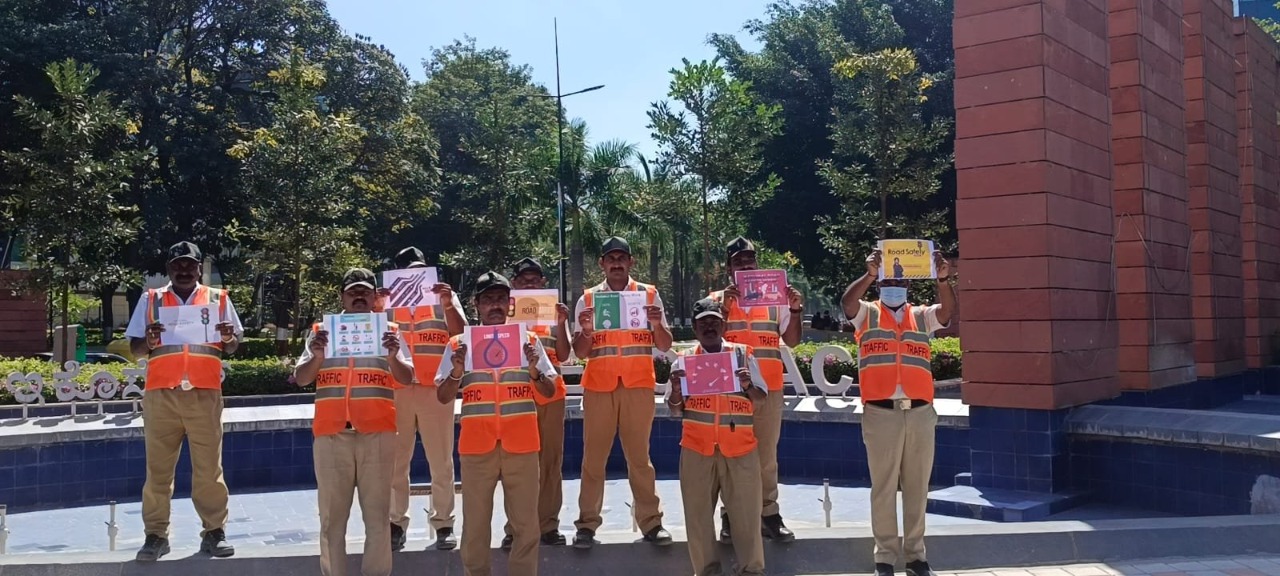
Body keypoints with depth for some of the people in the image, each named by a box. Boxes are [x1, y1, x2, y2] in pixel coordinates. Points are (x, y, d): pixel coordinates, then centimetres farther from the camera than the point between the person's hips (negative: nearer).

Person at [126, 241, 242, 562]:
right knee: (157, 467, 2)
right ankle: (156, 535, 8)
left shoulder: (218, 299, 12)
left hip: (204, 394, -1)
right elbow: (135, 349, 12)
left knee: (209, 467, -1)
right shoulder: (150, 300, 13)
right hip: (160, 394, 1)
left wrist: (229, 338, -9)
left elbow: (233, 346, 15)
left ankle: (214, 532, 4)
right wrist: (148, 342, -10)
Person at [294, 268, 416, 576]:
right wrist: (317, 356, -14)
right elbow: (301, 379, 6)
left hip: (377, 433, -1)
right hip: (330, 434, 1)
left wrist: (392, 356, -19)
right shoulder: (322, 330, 12)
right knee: (332, 517, 4)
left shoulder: (389, 331, 10)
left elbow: (407, 378, 2)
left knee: (377, 516, 1)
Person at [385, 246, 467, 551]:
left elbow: (460, 334, -1)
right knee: (396, 461, 4)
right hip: (396, 389, 1)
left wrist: (447, 305, -16)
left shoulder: (444, 296, 9)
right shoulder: (386, 299, 10)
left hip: (435, 388, -1)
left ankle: (443, 523, 8)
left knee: (441, 460, 2)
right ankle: (396, 524, 12)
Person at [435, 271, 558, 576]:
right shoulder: (459, 344, 6)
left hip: (521, 443, 1)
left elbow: (549, 391, 9)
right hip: (477, 444, 0)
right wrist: (457, 371, -12)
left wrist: (533, 367, -10)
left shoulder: (529, 340, 8)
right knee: (475, 523, 4)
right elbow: (443, 397, 6)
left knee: (526, 524, 4)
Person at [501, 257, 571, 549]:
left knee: (551, 459, 3)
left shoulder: (553, 311, 11)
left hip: (550, 393, 2)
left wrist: (561, 323, -10)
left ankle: (548, 524, 8)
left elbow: (563, 355, 4)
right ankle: (516, 525, 2)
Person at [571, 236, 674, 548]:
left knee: (640, 455, 3)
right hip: (598, 386, 0)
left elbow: (665, 346, 7)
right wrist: (586, 330, -16)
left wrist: (657, 324, -13)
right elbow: (580, 352, 4)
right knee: (594, 455, 2)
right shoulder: (588, 299, 6)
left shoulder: (649, 295, 6)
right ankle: (587, 523, 6)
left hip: (639, 385, 0)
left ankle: (651, 521, 8)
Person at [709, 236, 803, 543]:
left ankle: (768, 513, 12)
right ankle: (731, 515, 6)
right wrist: (723, 308, -16)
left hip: (769, 388, 2)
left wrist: (796, 310, -7)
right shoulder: (718, 298, 5)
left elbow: (792, 340, 7)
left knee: (767, 454, 6)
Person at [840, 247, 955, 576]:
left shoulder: (922, 316, 14)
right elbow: (847, 302, -13)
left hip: (920, 413, 3)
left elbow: (949, 310, -4)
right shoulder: (867, 314, 8)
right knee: (884, 487, 3)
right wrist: (869, 274, -27)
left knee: (917, 488, 9)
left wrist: (943, 279, -21)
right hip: (881, 413, -2)